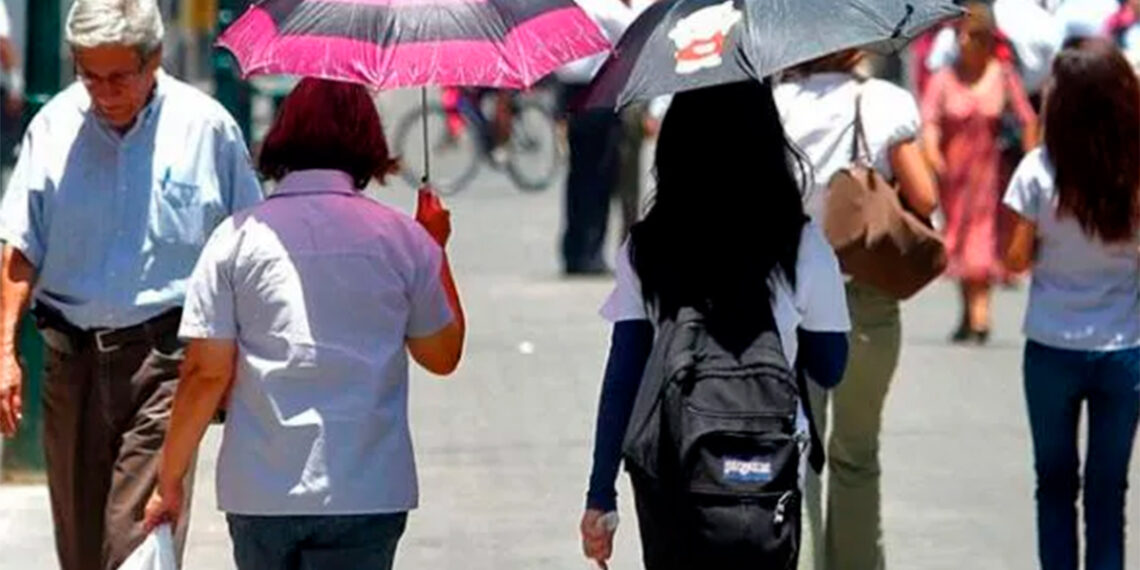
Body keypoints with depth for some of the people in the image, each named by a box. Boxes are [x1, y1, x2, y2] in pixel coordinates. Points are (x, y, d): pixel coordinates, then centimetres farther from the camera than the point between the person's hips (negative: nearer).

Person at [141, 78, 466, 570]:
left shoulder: (240, 237, -1)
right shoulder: (402, 239, 1)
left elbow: (207, 372, -4)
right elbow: (443, 355, 13)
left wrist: (170, 478, 6)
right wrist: (436, 249, 25)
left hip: (259, 492, 1)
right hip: (366, 492, -1)